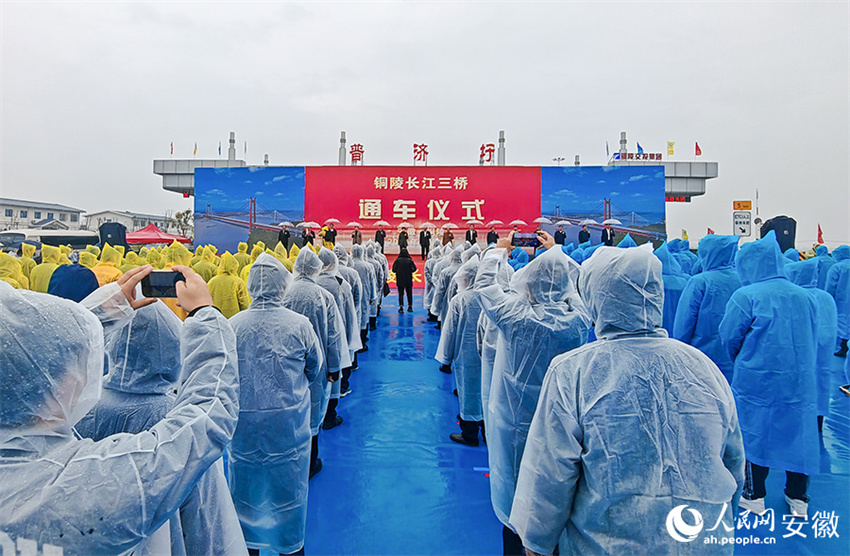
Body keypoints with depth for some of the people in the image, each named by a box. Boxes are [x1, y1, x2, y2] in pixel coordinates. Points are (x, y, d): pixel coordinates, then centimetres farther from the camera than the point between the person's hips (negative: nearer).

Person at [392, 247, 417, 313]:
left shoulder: (397, 260, -8)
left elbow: (393, 270, -6)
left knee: (401, 294, 5)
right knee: (409, 293, 12)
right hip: (408, 280, 1)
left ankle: (401, 307, -2)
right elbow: (414, 269, -6)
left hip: (400, 280, -1)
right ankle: (410, 307, 16)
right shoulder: (410, 260, -7)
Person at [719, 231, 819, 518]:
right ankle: (798, 499, 30)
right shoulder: (804, 296, -1)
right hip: (800, 381, 5)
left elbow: (729, 337, -8)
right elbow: (812, 339, 10)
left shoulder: (746, 296, -16)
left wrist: (742, 361, 11)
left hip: (756, 380, -4)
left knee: (755, 433, 10)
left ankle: (754, 497, 24)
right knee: (798, 433, 16)